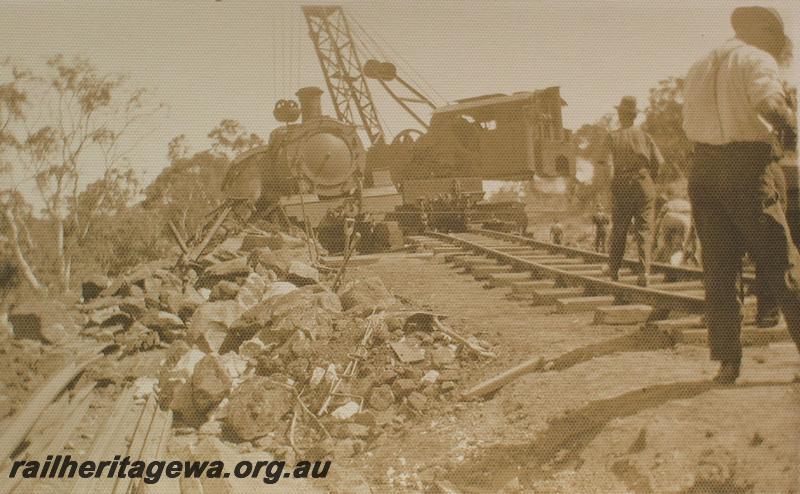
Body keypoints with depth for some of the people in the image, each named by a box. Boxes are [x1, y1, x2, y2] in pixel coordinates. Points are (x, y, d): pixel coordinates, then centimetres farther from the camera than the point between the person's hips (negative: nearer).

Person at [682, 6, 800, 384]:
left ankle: (726, 360, 4)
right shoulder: (757, 58, 1)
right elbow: (770, 101, -20)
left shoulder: (698, 68, 21)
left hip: (702, 169, 5)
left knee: (718, 269, 6)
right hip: (747, 167, -5)